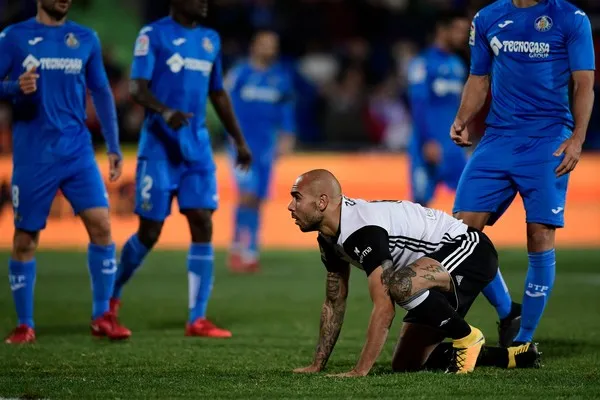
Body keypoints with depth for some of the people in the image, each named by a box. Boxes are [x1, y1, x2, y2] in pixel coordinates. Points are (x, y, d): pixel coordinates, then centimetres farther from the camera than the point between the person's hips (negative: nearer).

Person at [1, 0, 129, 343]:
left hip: (78, 152, 2)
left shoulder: (86, 39, 9)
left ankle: (102, 317, 1)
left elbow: (102, 93, 14)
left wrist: (114, 147, 9)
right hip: (32, 157, -2)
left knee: (101, 224, -9)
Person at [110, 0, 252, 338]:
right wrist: (166, 111, -33)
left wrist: (239, 140, 22)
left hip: (198, 148, 5)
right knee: (150, 232, -1)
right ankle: (112, 295, 25)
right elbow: (137, 88, -14)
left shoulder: (211, 40, 13)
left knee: (203, 226, -6)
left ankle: (197, 319, -6)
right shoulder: (154, 34, -6)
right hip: (160, 147, -5)